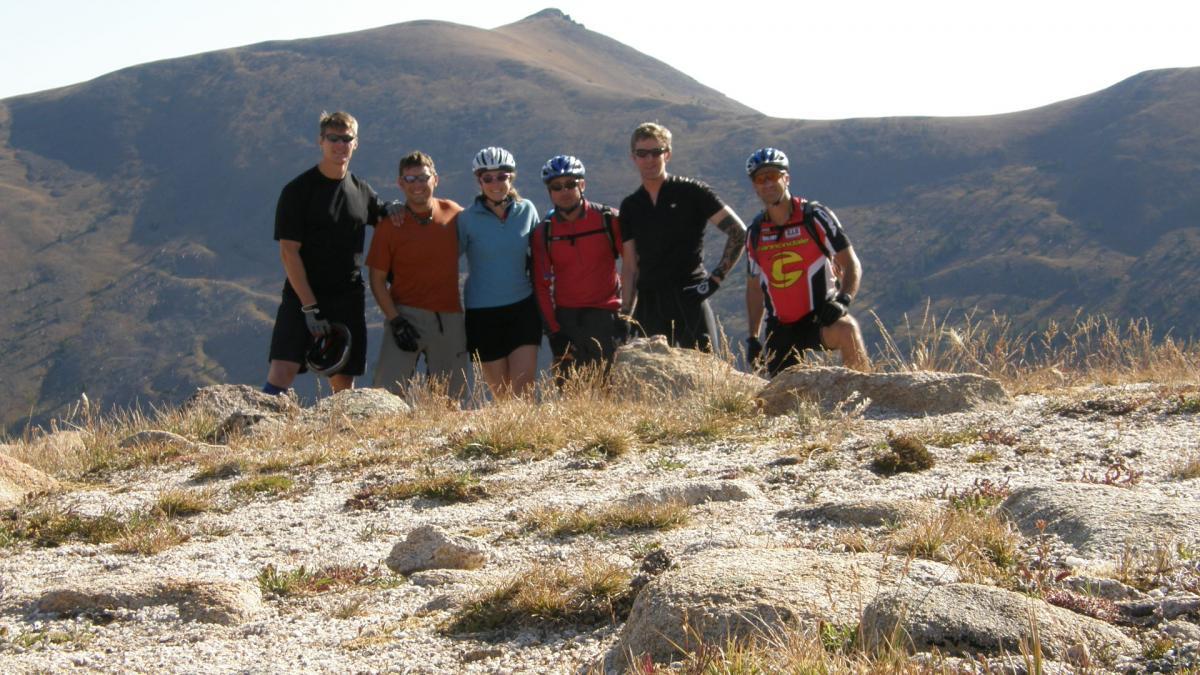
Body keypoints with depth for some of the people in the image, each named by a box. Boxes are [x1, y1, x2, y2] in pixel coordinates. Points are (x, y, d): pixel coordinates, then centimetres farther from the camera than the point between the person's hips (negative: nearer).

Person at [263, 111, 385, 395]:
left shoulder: (362, 191, 11)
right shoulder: (298, 190, -4)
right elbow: (289, 252, -9)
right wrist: (310, 307, -15)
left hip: (348, 302, 4)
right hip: (302, 297, -4)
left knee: (344, 382, 4)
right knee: (282, 372, -17)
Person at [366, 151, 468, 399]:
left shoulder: (453, 214, 3)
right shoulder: (389, 225, -4)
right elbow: (378, 279, -1)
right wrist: (395, 320, -10)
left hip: (449, 317, 3)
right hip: (406, 315, -3)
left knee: (450, 396, 6)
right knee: (388, 390, -13)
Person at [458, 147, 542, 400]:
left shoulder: (527, 210, 2)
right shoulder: (467, 219, -5)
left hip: (523, 309, 1)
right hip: (483, 313, -1)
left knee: (523, 390, -9)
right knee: (502, 395, 5)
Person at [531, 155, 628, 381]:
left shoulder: (608, 220, -2)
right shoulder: (544, 232, 4)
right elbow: (542, 284, 6)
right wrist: (553, 330, -2)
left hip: (606, 316, -2)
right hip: (566, 320, 2)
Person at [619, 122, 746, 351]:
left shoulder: (691, 193, 1)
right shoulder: (630, 207, 14)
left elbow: (738, 232, -1)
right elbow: (631, 266, 15)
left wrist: (716, 277, -6)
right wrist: (625, 314, 8)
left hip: (690, 300, -4)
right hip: (649, 304, 4)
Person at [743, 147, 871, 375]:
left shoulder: (816, 217, -5)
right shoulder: (755, 233, 7)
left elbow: (851, 264, -4)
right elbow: (754, 287, 16)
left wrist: (843, 300, -22)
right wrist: (752, 338, 11)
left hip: (820, 317, -4)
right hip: (781, 328, 4)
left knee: (846, 330, -36)